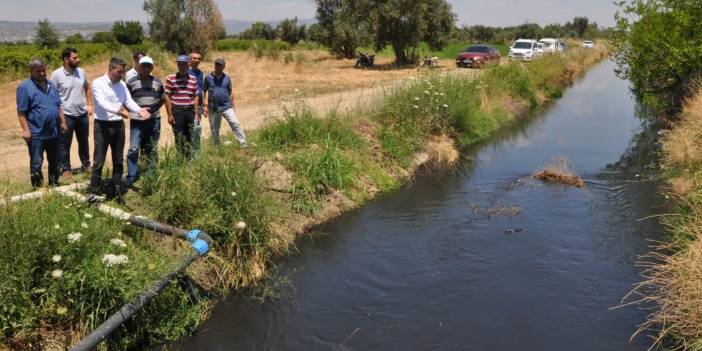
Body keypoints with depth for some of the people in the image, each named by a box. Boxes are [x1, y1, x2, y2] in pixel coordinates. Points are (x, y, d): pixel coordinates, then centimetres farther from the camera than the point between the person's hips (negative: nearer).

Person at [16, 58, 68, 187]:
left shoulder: (50, 85, 12)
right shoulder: (25, 87, -9)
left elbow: (58, 106, 19)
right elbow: (21, 112, -11)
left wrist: (62, 122, 12)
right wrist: (26, 129, -17)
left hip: (53, 132, 7)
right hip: (36, 133, -6)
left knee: (54, 161, 16)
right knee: (36, 163, -2)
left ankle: (54, 185, 29)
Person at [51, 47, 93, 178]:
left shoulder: (81, 72, 3)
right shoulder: (57, 74, -11)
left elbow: (87, 88, 17)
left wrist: (89, 104, 7)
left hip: (82, 114, 5)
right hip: (66, 115, -5)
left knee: (83, 141, 17)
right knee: (64, 144, 5)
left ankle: (86, 165, 30)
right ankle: (66, 168, 16)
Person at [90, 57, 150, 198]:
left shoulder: (122, 85, 10)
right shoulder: (98, 83, -10)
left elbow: (129, 101, 1)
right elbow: (102, 103, -23)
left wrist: (139, 110, -20)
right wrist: (118, 110, -40)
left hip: (118, 125, 6)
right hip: (102, 125, -6)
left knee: (118, 160, 13)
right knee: (99, 161, -3)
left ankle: (117, 191, 24)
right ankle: (93, 193, 4)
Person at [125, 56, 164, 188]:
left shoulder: (158, 83, 4)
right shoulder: (131, 82, -4)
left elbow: (163, 99, 15)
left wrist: (155, 108, 1)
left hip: (154, 120, 3)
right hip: (137, 121, -3)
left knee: (152, 150, 11)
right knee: (134, 149, -10)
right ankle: (131, 176, -2)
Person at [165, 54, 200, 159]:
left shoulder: (193, 79, 9)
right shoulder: (171, 79, -2)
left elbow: (195, 97, 12)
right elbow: (167, 97, -3)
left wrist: (196, 113, 7)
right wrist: (170, 114, -8)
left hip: (190, 111, 3)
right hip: (177, 112, -3)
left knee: (189, 138, 10)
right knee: (179, 139, 1)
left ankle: (189, 158, 20)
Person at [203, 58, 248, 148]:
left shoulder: (227, 78, 5)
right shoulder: (208, 78, 2)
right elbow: (204, 91, 5)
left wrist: (232, 107, 10)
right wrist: (205, 106, -1)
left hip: (226, 107, 0)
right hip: (213, 109, 0)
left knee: (235, 124, -15)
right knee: (214, 130, 8)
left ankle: (243, 144, -16)